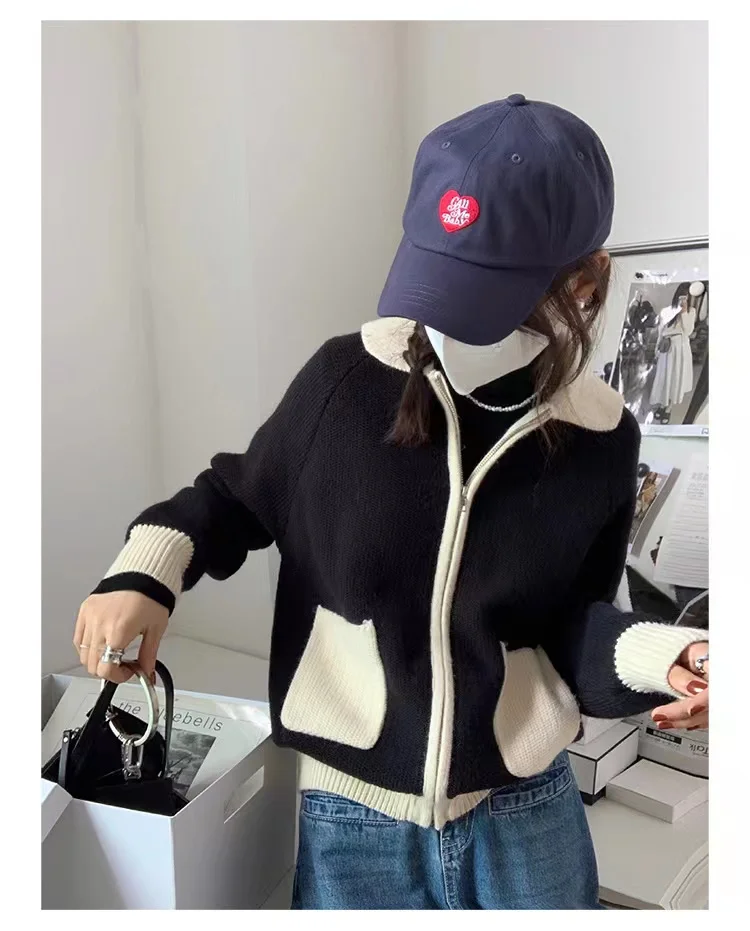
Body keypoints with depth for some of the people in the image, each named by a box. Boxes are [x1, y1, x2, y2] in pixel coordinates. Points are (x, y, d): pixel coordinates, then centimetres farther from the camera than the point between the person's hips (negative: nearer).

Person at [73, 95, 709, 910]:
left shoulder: (599, 439, -8)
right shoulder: (348, 380, -14)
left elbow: (567, 625, 0)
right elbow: (237, 498, 2)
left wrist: (656, 657, -19)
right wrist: (146, 571, -14)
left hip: (526, 815, 2)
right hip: (351, 815, -1)